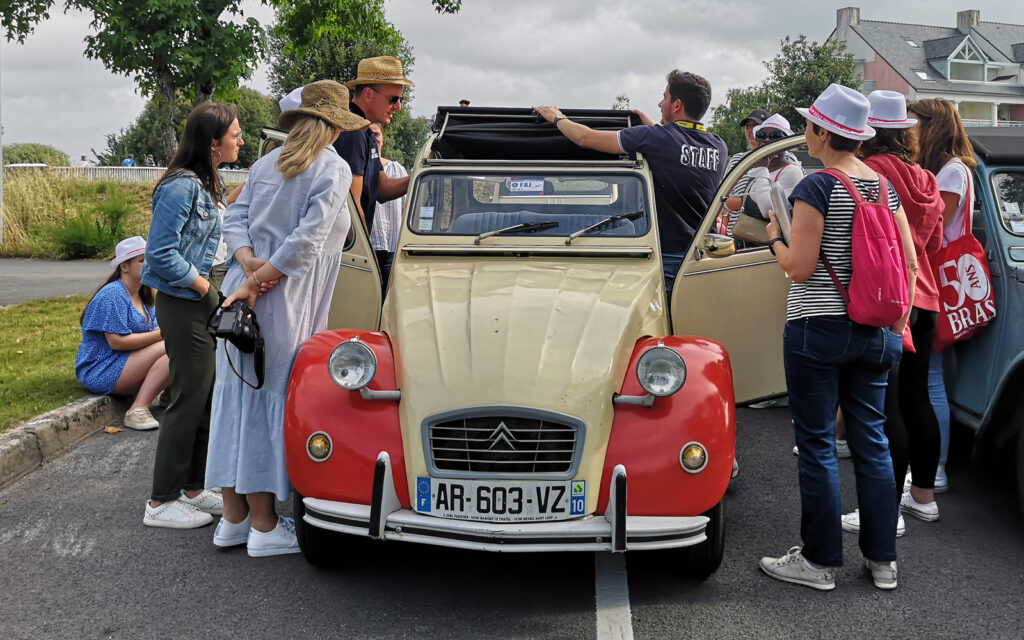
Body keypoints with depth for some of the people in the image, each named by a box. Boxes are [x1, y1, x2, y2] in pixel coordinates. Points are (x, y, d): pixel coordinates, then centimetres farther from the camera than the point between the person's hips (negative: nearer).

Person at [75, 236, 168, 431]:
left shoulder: (143, 296, 16)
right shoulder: (113, 295, -14)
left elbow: (152, 330, 9)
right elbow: (117, 341, -21)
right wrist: (161, 334, -21)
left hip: (125, 366, 9)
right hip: (101, 371, -9)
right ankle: (138, 410, -29)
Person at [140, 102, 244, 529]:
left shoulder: (209, 186, 12)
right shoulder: (181, 186, -18)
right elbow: (160, 253, -21)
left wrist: (215, 284, 9)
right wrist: (202, 284, -15)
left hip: (205, 302, 10)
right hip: (184, 305, -10)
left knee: (208, 397, 14)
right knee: (189, 400, -4)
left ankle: (192, 488, 26)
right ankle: (161, 502, 6)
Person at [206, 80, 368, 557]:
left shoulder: (267, 162, 16)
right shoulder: (333, 169, -5)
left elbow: (235, 217, 7)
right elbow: (307, 239, -16)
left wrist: (249, 264, -7)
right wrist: (257, 282, -13)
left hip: (243, 292, 7)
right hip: (284, 303, -7)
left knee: (236, 397, 10)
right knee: (271, 401, -2)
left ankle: (233, 517, 18)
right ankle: (264, 525, 5)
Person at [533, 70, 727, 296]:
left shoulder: (655, 137, -11)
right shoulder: (718, 147, 6)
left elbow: (586, 138, -4)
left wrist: (557, 118, 14)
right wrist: (650, 125, 38)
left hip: (668, 257, -6)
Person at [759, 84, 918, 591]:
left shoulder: (816, 188, -13)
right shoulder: (885, 186, 7)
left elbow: (799, 267, -15)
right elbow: (910, 264, 9)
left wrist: (774, 238, 4)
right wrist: (897, 325, 17)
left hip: (817, 329, -7)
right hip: (873, 333, 7)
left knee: (816, 443, 3)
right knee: (871, 439, 13)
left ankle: (819, 560, 11)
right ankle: (882, 559, 20)